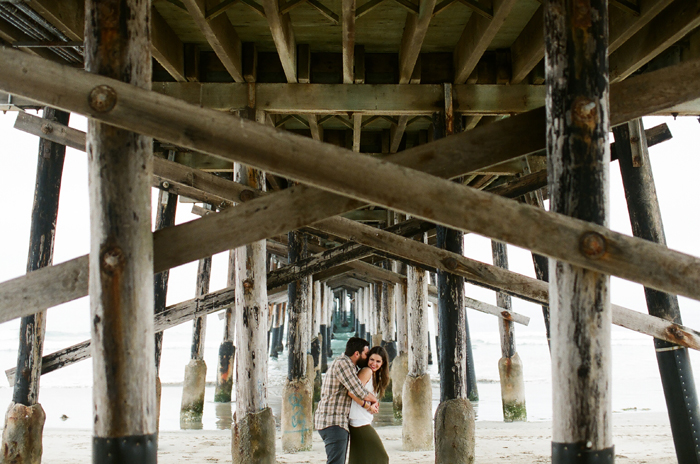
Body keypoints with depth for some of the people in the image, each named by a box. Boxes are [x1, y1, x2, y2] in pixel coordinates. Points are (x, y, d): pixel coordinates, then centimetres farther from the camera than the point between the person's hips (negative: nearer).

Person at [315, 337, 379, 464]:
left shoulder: (348, 365, 19)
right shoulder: (342, 363, -14)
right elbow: (360, 393, -18)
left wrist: (369, 404, 2)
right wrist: (374, 399, 1)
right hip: (333, 423, -11)